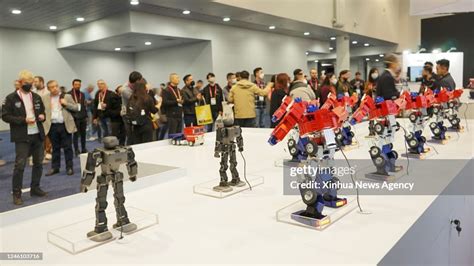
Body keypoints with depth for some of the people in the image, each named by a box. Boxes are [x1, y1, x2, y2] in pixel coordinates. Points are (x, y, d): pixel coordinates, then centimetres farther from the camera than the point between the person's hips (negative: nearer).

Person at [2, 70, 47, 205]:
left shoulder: (36, 97, 11)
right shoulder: (11, 98, -5)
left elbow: (42, 111, 22)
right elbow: (5, 116, -8)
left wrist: (42, 116, -2)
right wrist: (23, 120, -19)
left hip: (37, 135, 5)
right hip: (22, 137, -5)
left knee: (38, 163, 11)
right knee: (20, 165, -5)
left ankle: (35, 188, 25)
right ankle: (16, 193, 6)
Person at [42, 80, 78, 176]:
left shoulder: (67, 96, 4)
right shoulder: (44, 98, 6)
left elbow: (76, 108, 4)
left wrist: (66, 104, -10)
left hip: (65, 125, -1)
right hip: (52, 126, 1)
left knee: (67, 147, 3)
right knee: (55, 148, 11)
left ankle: (69, 168, 12)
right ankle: (55, 167, 22)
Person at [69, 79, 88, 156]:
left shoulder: (82, 94, 13)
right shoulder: (69, 94, -5)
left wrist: (86, 116, 11)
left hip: (83, 117, 5)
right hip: (75, 117, -5)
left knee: (83, 134, 9)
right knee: (76, 134, 1)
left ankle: (83, 149, 19)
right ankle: (76, 150, 10)